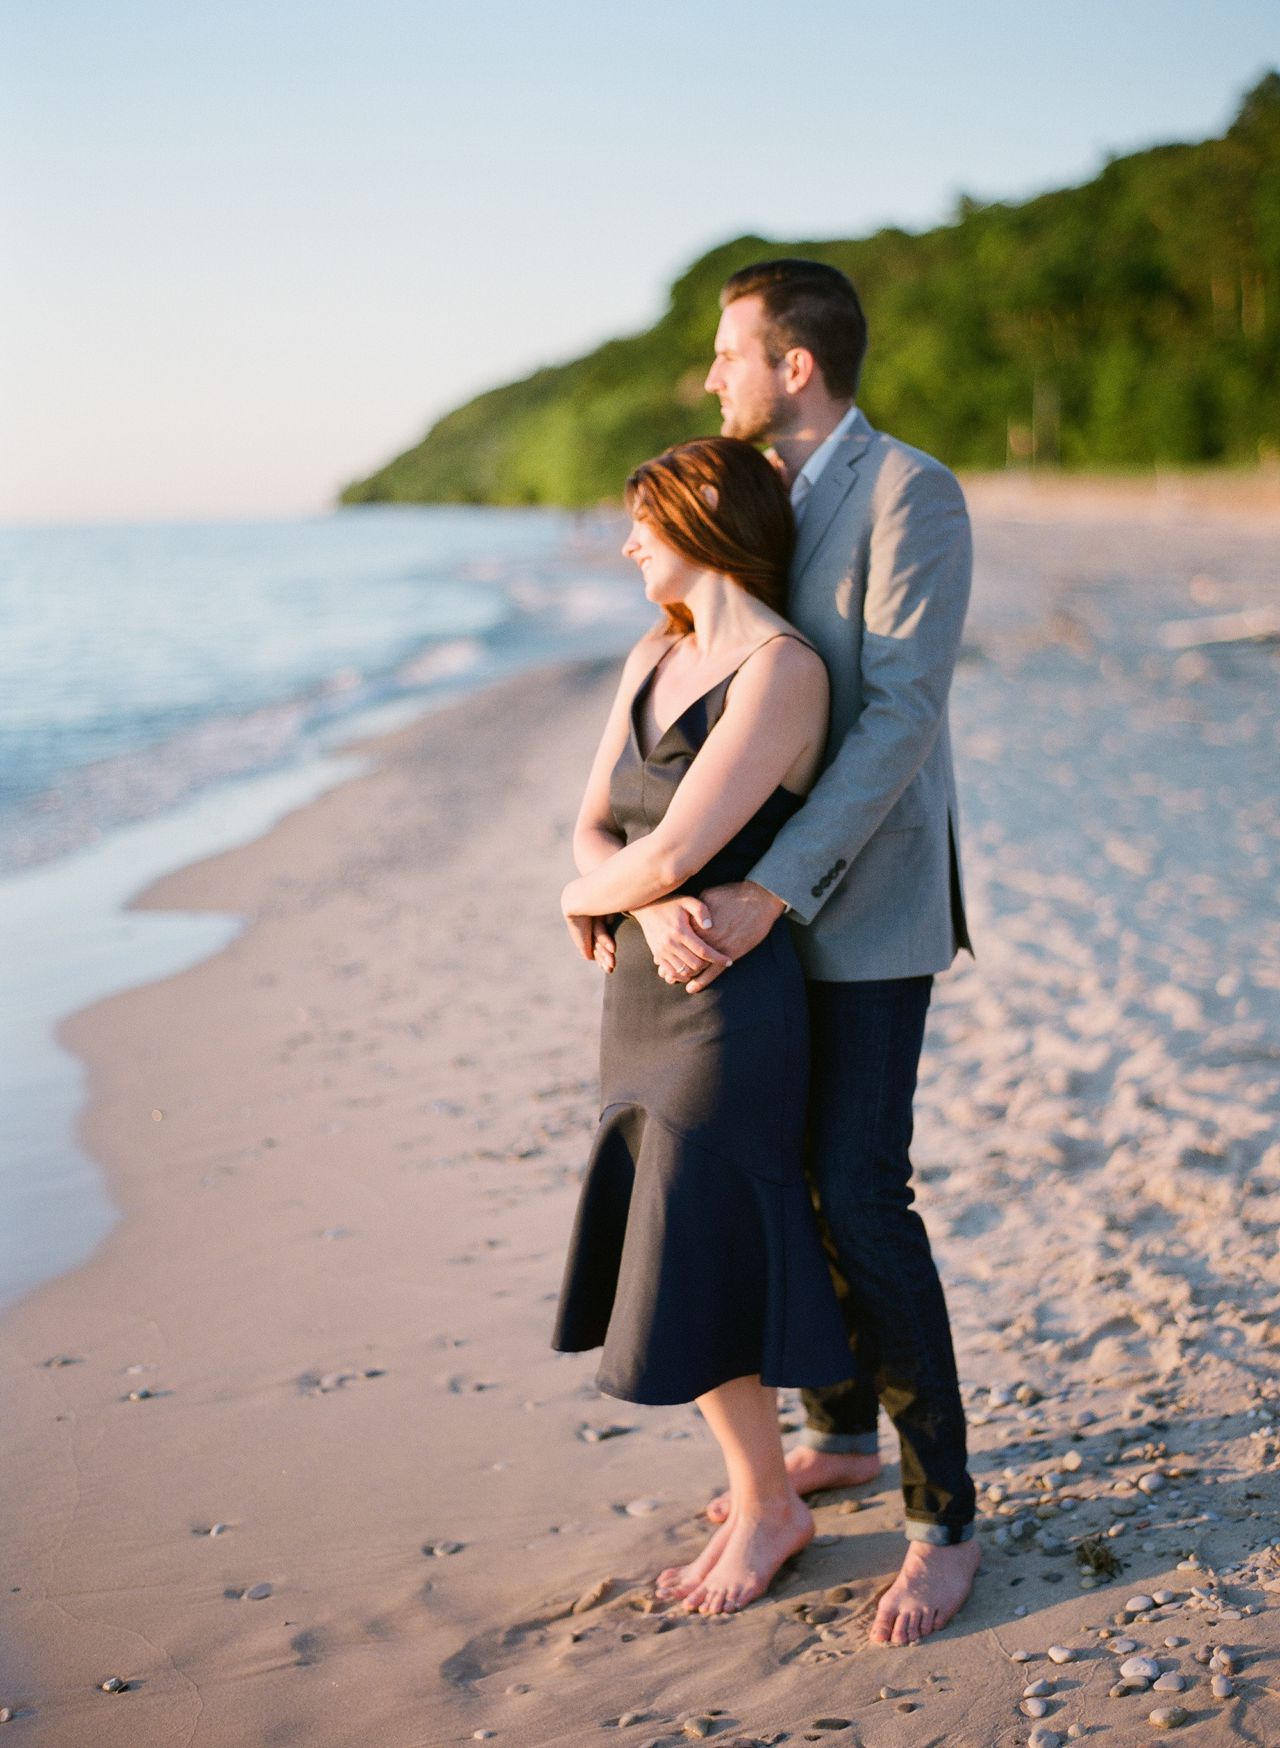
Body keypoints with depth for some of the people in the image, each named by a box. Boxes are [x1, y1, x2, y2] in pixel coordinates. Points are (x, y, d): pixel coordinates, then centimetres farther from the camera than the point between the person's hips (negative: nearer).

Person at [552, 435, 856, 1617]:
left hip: (731, 1018, -8)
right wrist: (644, 905, -15)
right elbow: (594, 834, 6)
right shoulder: (653, 658, 8)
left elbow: (674, 853, -24)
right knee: (679, 1266, 14)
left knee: (692, 1285, 1)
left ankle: (767, 1503, 22)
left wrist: (589, 896, -4)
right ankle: (758, 1499, 30)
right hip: (647, 1004, 8)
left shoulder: (785, 671, -19)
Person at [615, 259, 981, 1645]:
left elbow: (901, 716, -24)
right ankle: (840, 1436, 34)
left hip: (865, 902, -8)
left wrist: (767, 894, -30)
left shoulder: (911, 494, -15)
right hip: (765, 898, 8)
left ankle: (943, 1520, 4)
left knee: (859, 1196, -11)